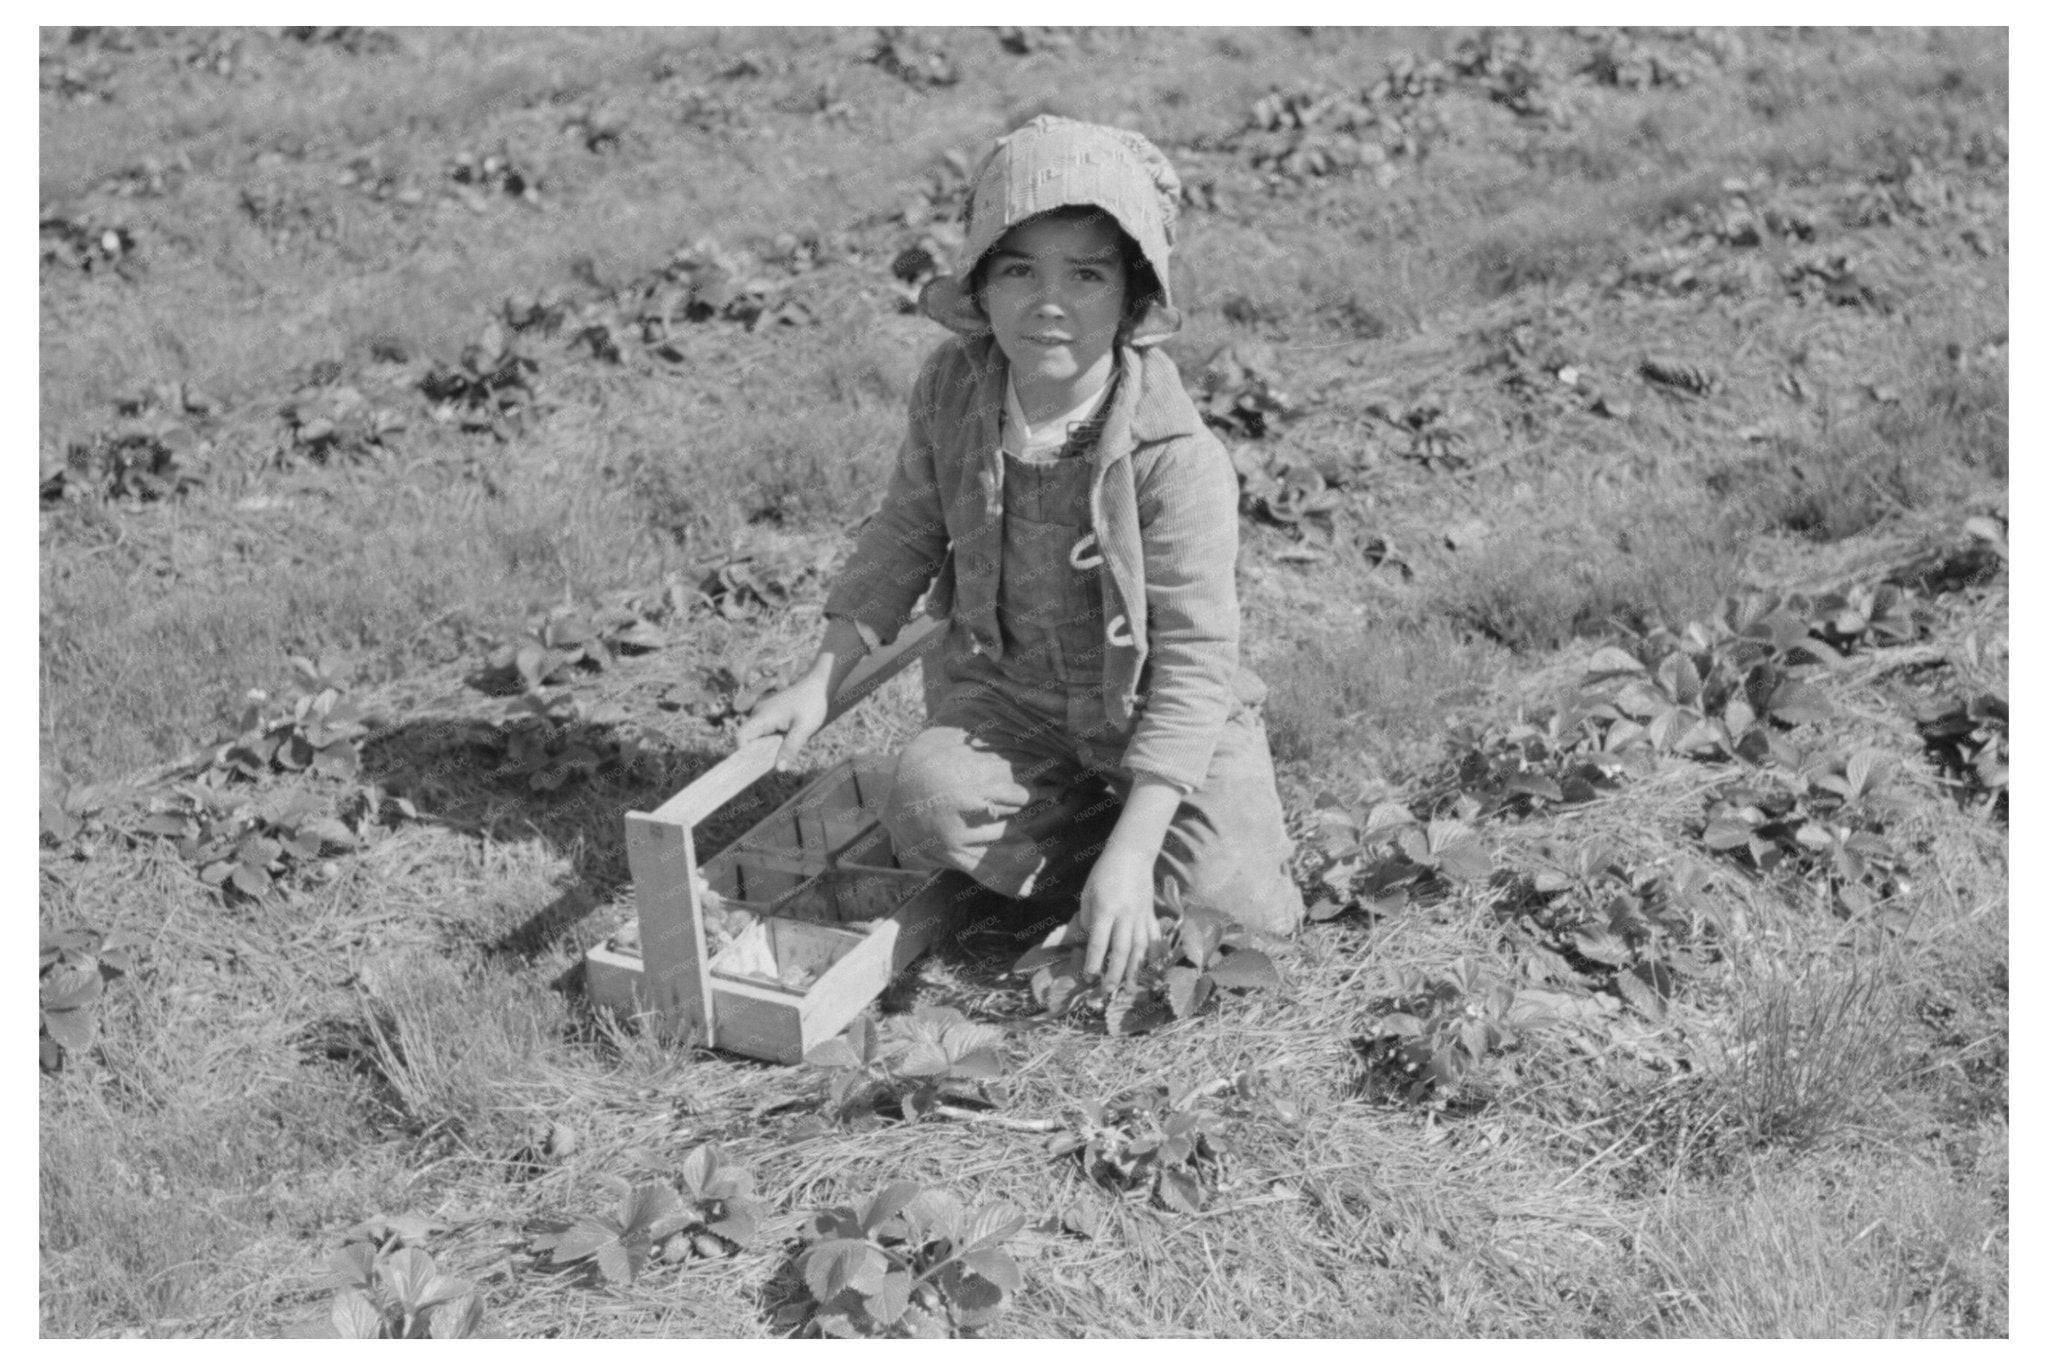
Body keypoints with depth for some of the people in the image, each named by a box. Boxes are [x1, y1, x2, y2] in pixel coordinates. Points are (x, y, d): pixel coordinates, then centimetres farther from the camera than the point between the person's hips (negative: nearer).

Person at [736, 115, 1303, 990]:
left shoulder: (1176, 458, -26)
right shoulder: (953, 386, -11)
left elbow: (1192, 662, -25)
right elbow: (905, 535, 5)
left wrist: (1131, 854, -31)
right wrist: (820, 681, 0)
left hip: (1157, 714, -3)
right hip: (1008, 694, 4)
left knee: (1245, 920, -19)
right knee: (927, 800, -27)